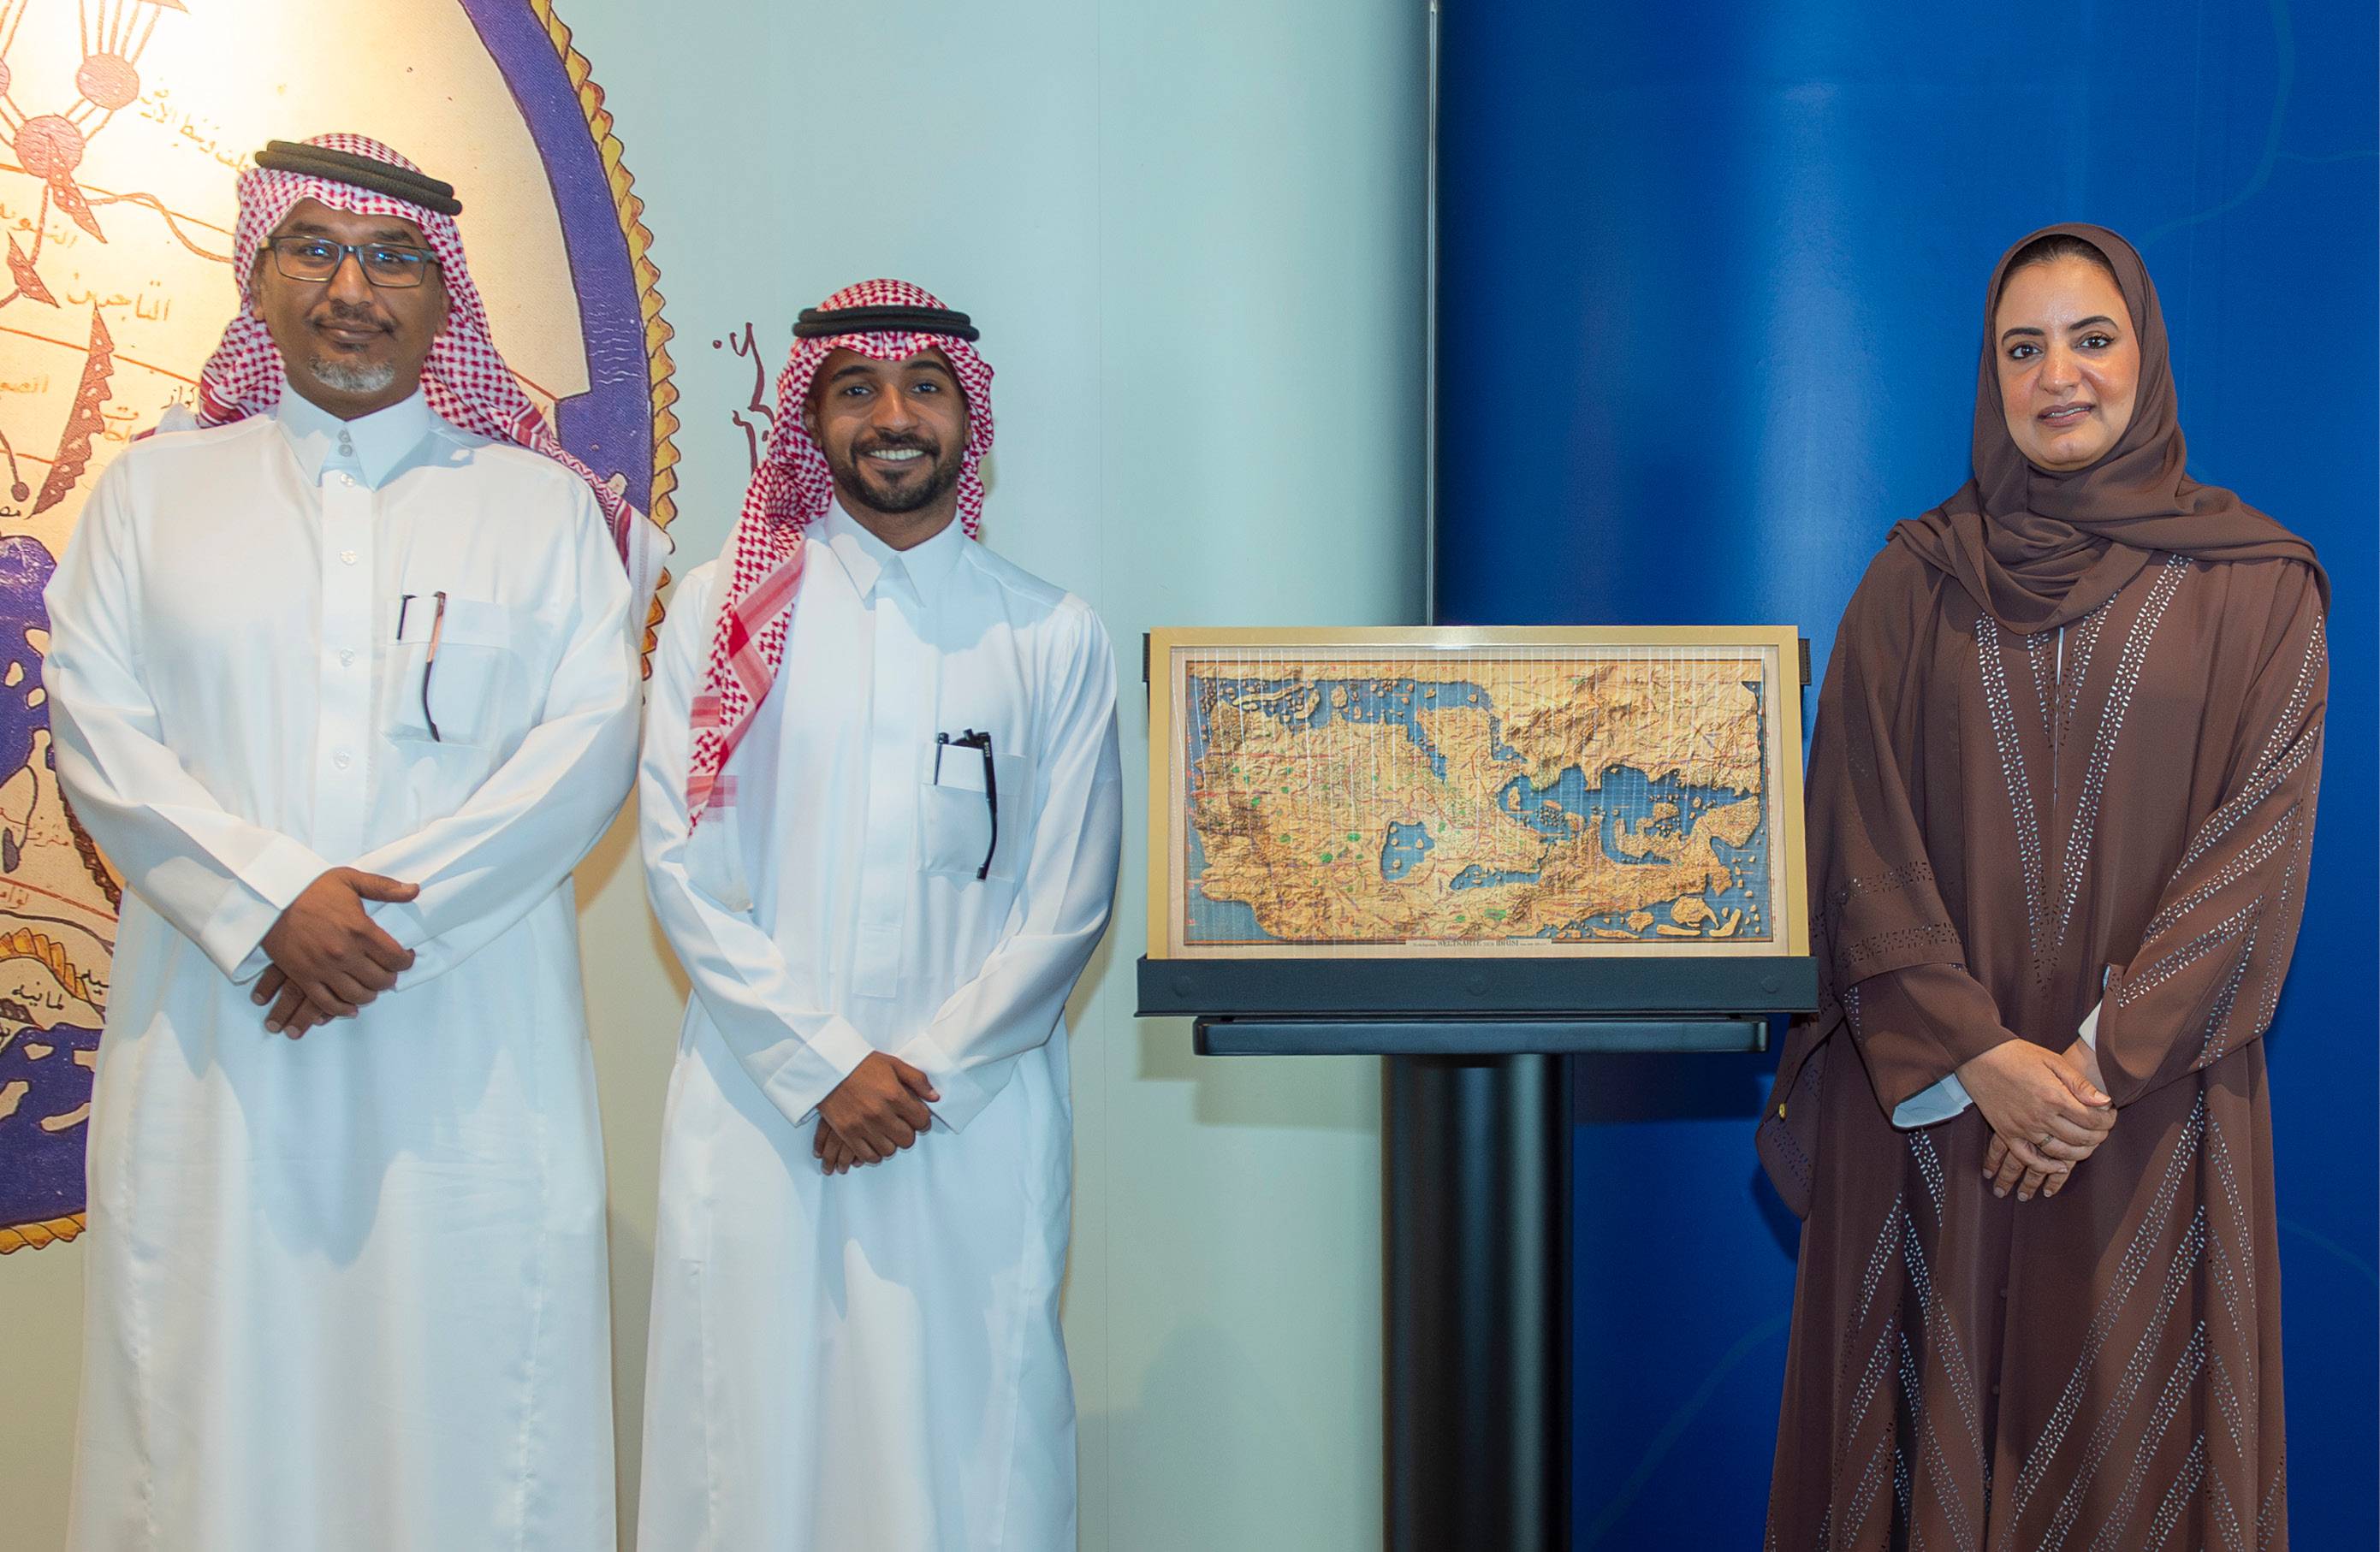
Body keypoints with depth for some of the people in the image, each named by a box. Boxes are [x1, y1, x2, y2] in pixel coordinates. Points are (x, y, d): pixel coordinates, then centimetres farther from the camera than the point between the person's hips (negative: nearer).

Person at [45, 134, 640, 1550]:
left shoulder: (544, 503, 10)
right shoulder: (154, 491, 13)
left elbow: (593, 739, -1)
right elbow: (99, 731, 3)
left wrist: (402, 909, -12)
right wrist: (271, 900, -12)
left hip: (470, 1033, -1)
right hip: (219, 1033, 1)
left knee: (467, 1388, 0)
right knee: (224, 1376, 2)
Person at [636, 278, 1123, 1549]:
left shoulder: (1054, 638, 7)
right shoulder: (723, 609, 7)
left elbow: (1068, 906, 4)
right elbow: (681, 865, 1)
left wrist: (924, 1073, -7)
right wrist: (824, 1068, -8)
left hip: (978, 1119, 0)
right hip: (759, 1104, 0)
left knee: (968, 1440, 1)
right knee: (756, 1437, 2)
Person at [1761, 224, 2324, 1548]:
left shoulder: (2255, 585, 2)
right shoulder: (1916, 582, 5)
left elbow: (2260, 839, -6)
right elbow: (1860, 834, -2)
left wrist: (2106, 1059, -15)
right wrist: (1977, 1056, -13)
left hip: (2156, 1107, -1)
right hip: (1929, 1101, 1)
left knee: (2132, 1433, 6)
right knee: (1938, 1427, 7)